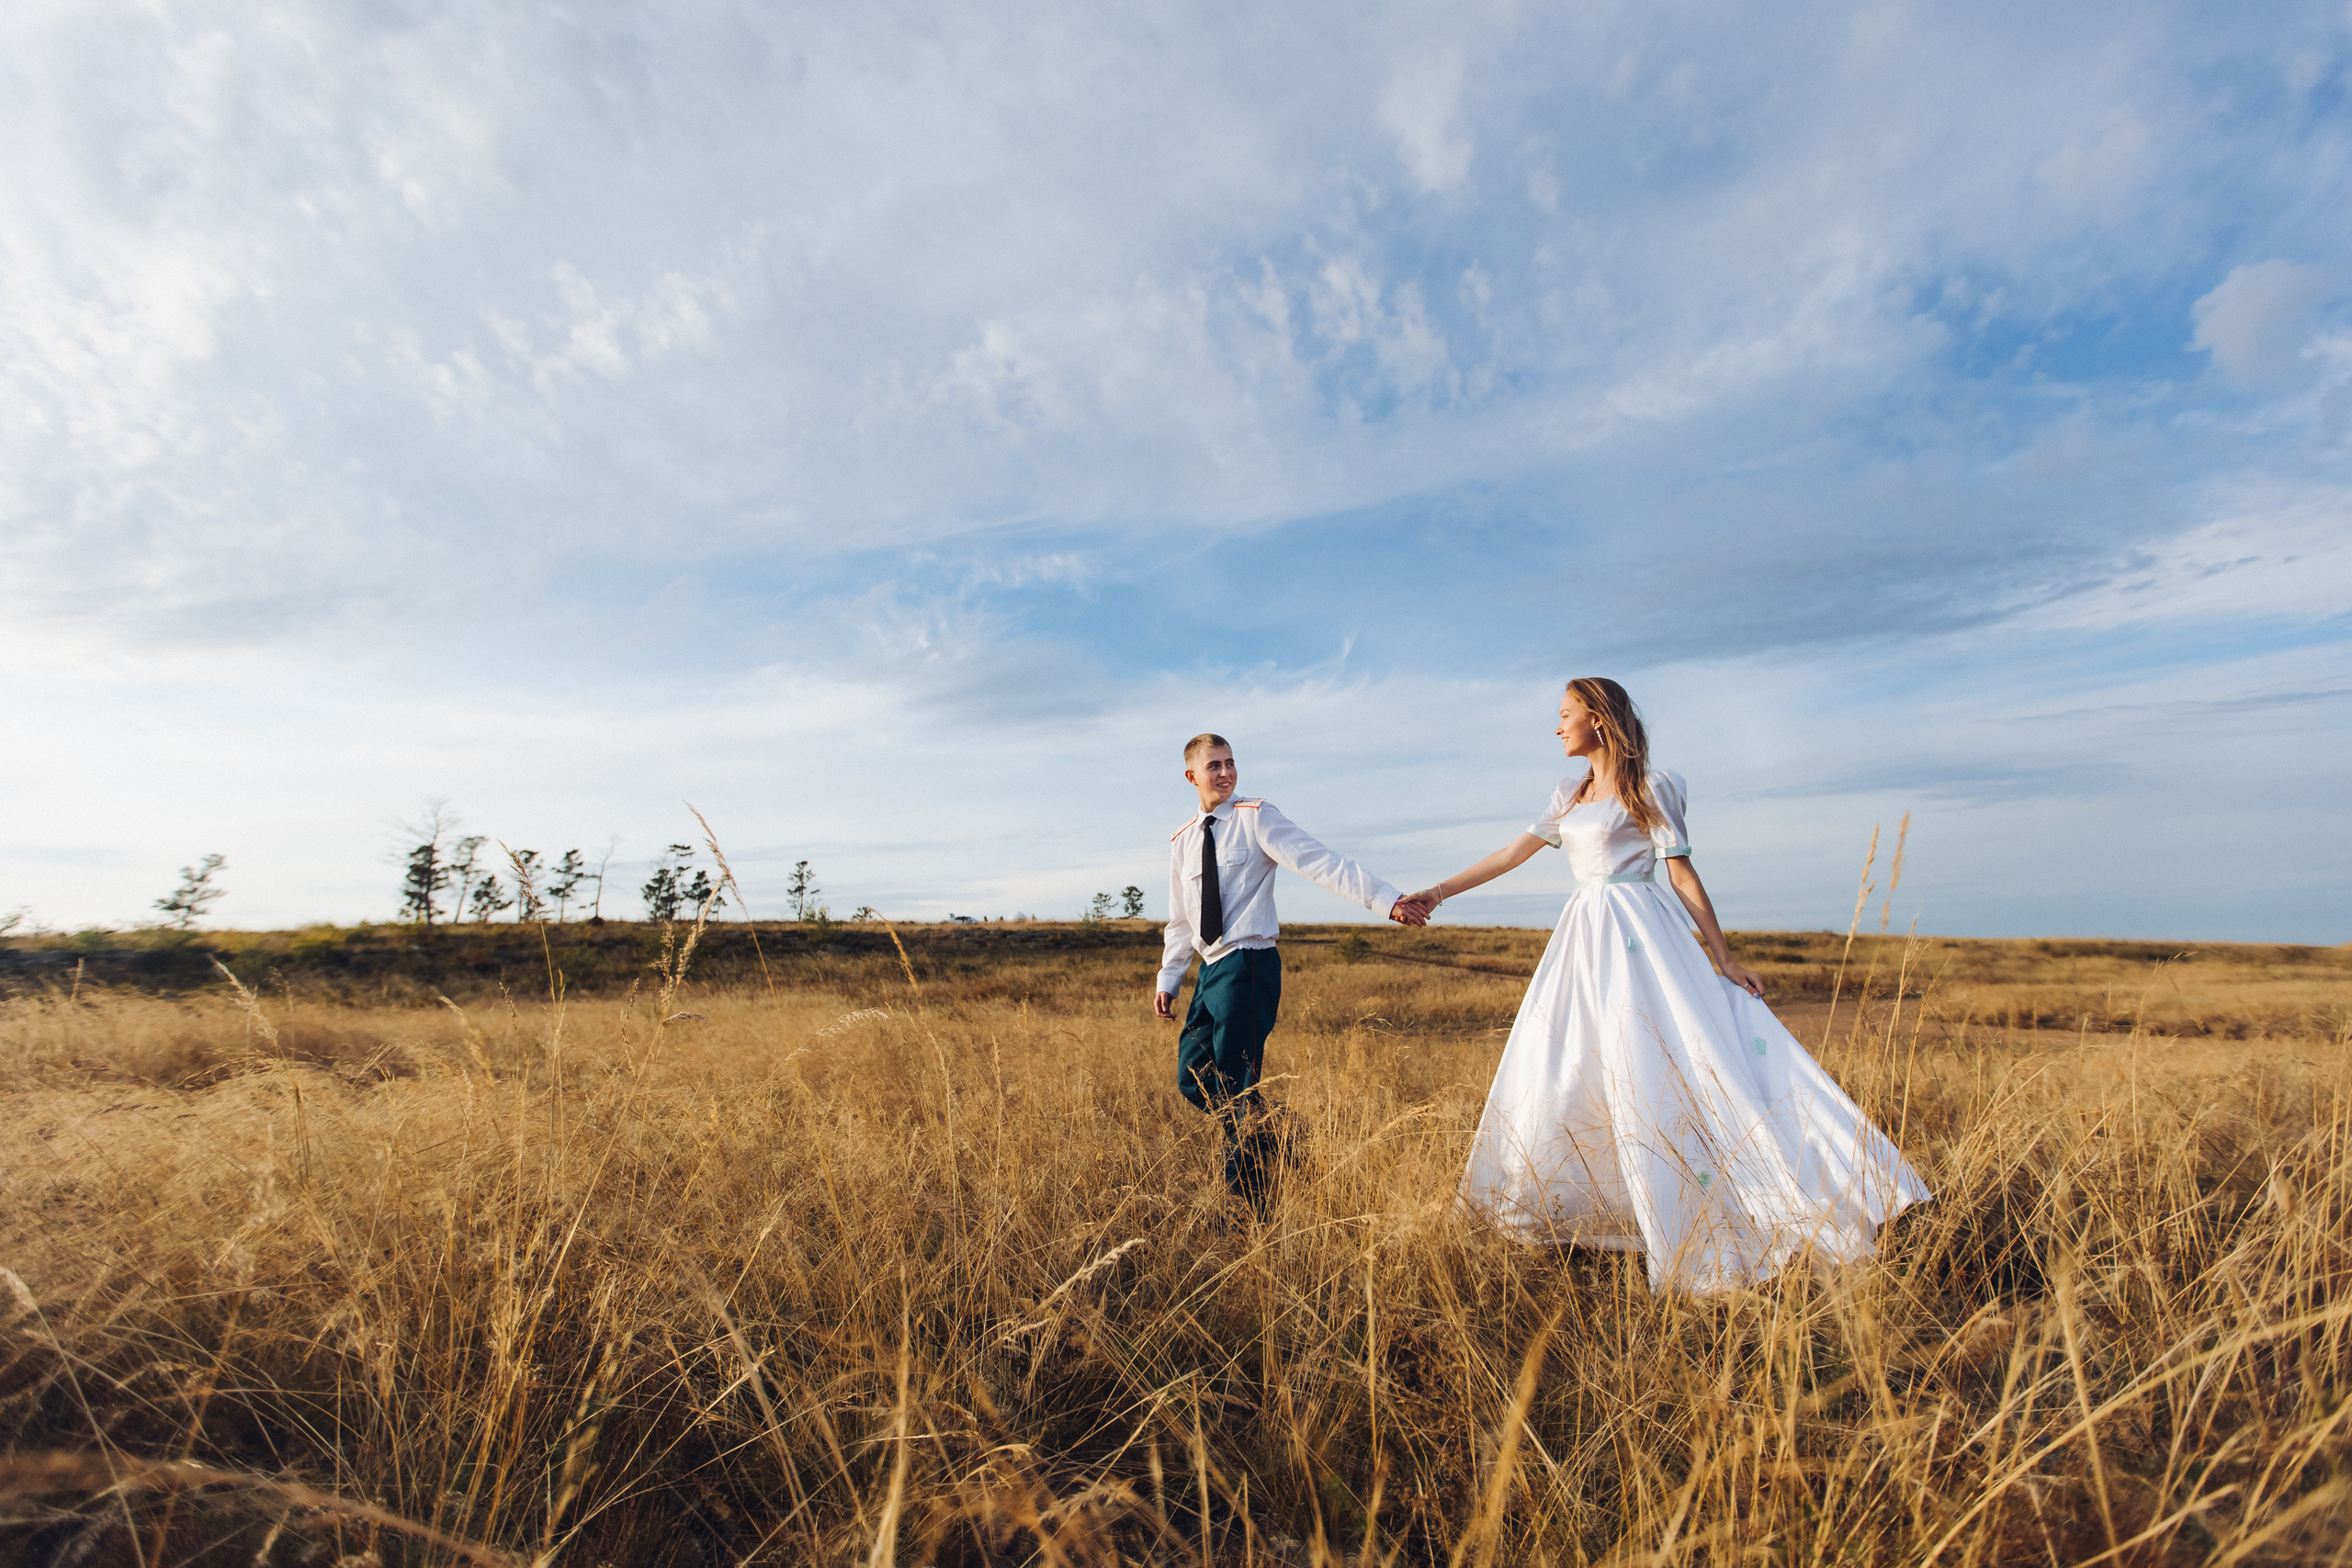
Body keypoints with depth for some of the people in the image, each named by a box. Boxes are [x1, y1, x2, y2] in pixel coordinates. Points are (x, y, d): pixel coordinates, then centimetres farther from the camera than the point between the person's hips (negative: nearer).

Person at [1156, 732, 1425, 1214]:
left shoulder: (1256, 818, -5)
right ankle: (1272, 1149, 27)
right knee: (1193, 1080, 8)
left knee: (1234, 1087, -7)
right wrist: (1167, 980, 15)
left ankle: (1250, 1203, 13)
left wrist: (1386, 899, -26)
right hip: (1210, 971, 7)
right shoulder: (1181, 843, 13)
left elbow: (1321, 863, -16)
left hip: (1248, 965, -7)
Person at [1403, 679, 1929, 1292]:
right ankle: (1552, 1210, 23)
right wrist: (1440, 892, 13)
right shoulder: (1571, 794, 15)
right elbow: (1514, 852, 15)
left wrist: (1725, 959, -6)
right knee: (1556, 1072, 8)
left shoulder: (1649, 786, -3)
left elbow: (1683, 874, -4)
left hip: (1638, 936, -7)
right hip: (1584, 938, 7)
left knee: (1671, 1065, -11)